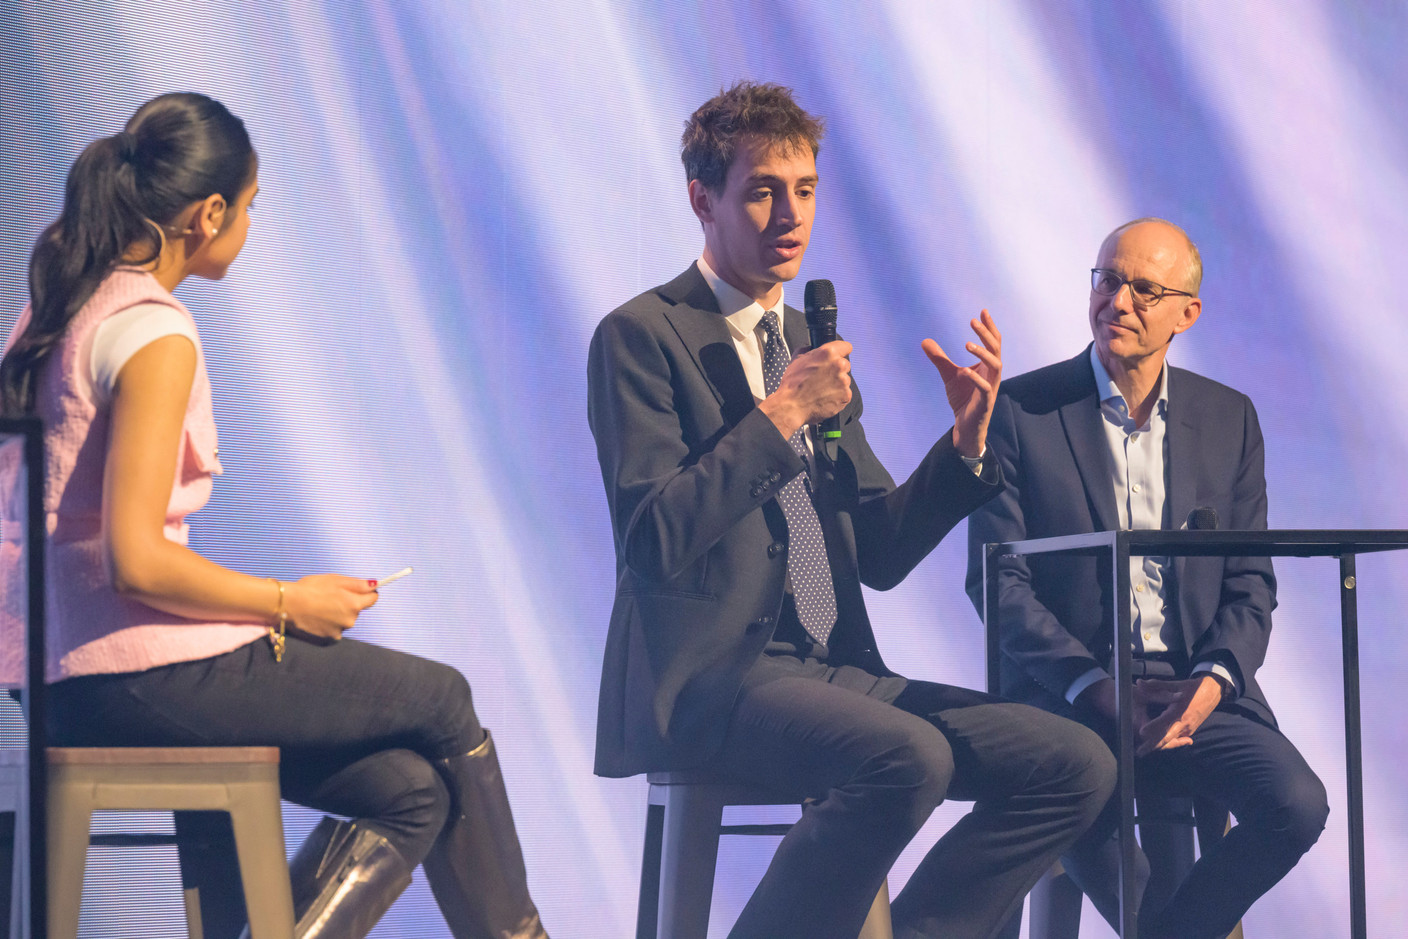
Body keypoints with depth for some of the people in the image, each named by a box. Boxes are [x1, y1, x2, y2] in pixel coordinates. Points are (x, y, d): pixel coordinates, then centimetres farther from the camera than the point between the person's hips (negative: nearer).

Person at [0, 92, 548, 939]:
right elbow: (136, 561, -23)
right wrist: (288, 604, -9)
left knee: (411, 791, 9)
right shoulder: (154, 336, -16)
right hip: (148, 679, -9)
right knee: (441, 698, 8)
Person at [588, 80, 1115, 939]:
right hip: (707, 676, -7)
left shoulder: (810, 342, 19)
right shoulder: (643, 336, -4)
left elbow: (881, 555, 17)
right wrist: (781, 415, -17)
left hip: (834, 672, 8)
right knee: (909, 758, -34)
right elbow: (653, 541, -16)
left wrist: (967, 439, 2)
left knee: (1078, 766, -9)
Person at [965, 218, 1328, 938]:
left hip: (1199, 692, 3)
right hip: (1067, 695, -3)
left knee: (1297, 804, -25)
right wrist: (1092, 688, -16)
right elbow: (996, 581, -3)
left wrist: (1212, 682, -10)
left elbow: (1251, 581, 11)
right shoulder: (1021, 411, 1)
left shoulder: (1229, 418, 11)